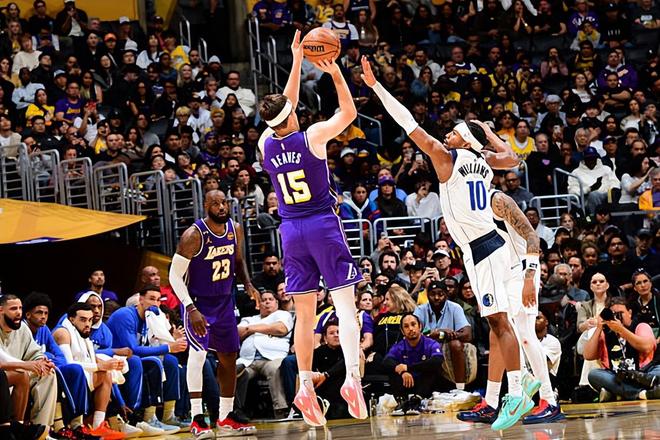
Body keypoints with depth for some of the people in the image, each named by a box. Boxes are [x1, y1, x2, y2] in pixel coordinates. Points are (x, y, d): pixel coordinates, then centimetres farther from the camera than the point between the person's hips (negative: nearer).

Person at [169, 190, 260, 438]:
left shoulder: (235, 230, -3)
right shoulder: (194, 236, -22)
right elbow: (175, 275, -20)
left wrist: (248, 284, -4)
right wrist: (191, 309, -28)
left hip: (224, 301, 7)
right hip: (198, 303, -7)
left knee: (229, 357, 10)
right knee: (198, 353, -22)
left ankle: (225, 417, 22)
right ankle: (197, 419, -20)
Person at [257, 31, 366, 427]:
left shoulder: (266, 144, 2)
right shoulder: (312, 137, -10)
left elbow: (284, 107, 18)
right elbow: (349, 112, 3)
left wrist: (297, 60, 21)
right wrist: (335, 73, 3)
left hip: (291, 229, 4)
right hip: (324, 224, -4)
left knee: (305, 314, 8)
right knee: (345, 303, -7)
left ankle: (306, 387, 3)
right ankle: (352, 376, -23)